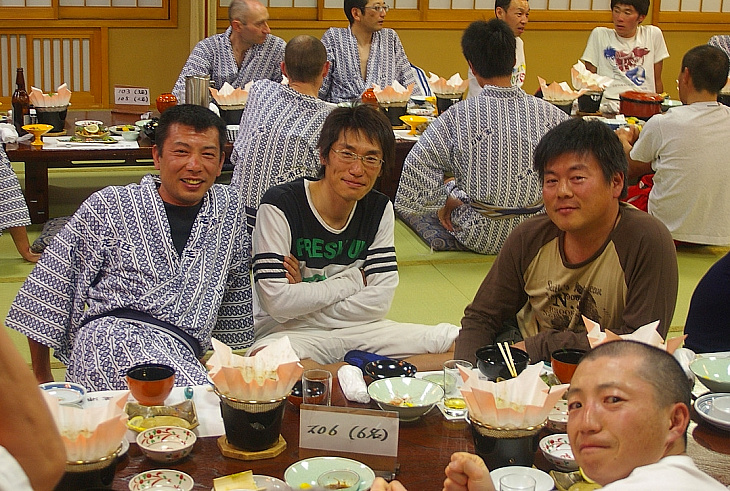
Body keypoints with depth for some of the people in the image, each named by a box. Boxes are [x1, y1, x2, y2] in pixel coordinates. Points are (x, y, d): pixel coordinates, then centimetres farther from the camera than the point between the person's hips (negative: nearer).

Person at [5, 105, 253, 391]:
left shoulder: (230, 209, 16)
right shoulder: (111, 206, 7)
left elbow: (236, 293, 29)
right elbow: (49, 288, 10)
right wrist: (42, 378, 11)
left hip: (185, 352, 4)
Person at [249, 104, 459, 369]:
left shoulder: (379, 209, 4)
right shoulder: (279, 206, -12)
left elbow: (381, 300, -3)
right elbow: (278, 303, -18)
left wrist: (306, 296, -12)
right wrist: (354, 281, -8)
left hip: (356, 329, 5)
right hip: (289, 334, -5)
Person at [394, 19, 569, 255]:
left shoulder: (457, 118, -18)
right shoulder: (552, 115, -12)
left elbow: (416, 169, -20)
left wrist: (445, 200, -2)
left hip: (480, 239, -3)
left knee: (449, 189, 28)